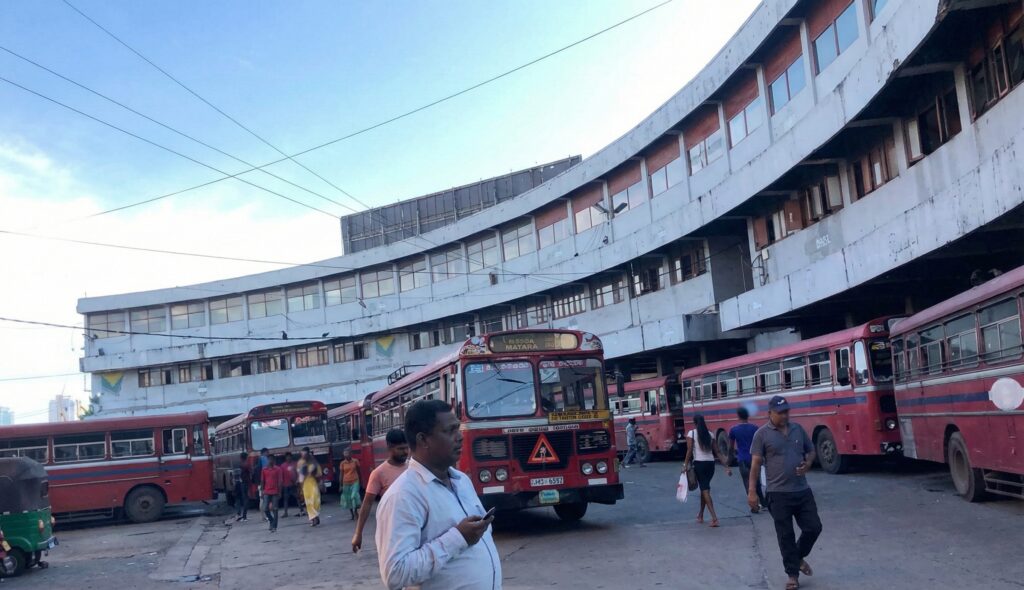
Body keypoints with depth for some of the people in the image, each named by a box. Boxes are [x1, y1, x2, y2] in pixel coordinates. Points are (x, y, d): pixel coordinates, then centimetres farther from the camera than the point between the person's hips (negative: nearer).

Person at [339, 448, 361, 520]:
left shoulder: (355, 461, 0)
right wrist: (341, 485, 2)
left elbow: (359, 471, 8)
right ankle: (352, 514, 17)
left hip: (355, 482, -1)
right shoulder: (342, 463, 0)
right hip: (346, 483, 1)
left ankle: (355, 510, -1)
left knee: (354, 496, -18)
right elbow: (341, 475, 4)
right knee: (348, 498, 5)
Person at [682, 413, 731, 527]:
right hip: (710, 463, 5)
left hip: (699, 463, -5)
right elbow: (717, 452, 8)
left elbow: (689, 451, -11)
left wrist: (686, 465, -8)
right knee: (704, 488, 19)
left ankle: (714, 518, -17)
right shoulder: (709, 434, 11)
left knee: (705, 490, -5)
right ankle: (700, 516, 31)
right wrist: (726, 466, 11)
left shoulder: (691, 433, -3)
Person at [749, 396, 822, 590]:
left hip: (802, 490, 4)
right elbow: (756, 463, -7)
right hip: (778, 494, -4)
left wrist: (808, 464, -5)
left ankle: (799, 557, 32)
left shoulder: (798, 429, 7)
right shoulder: (762, 434, -6)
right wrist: (752, 491, -11)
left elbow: (811, 450, 18)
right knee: (786, 536, 3)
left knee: (814, 527, 5)